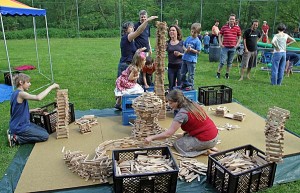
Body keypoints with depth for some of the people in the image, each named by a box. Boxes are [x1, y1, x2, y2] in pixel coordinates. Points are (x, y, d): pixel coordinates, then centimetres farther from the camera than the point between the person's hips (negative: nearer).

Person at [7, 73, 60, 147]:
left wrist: (32, 110, 10)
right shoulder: (20, 94, -23)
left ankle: (14, 132, 14)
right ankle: (16, 138, -4)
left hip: (18, 125, 10)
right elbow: (38, 97, -37)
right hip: (20, 127, -10)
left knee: (44, 131, 16)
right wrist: (51, 87, -29)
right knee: (45, 136, -7)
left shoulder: (15, 93, 8)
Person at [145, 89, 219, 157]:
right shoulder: (193, 104, 4)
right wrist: (186, 133, 8)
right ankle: (208, 146, 11)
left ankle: (206, 149, -3)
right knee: (185, 136, 24)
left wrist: (152, 137, -11)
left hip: (206, 140, -8)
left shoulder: (182, 114, -21)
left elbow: (168, 133, -20)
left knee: (177, 144, 2)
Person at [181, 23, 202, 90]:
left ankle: (190, 85, 14)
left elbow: (198, 52, -13)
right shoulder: (188, 38, 7)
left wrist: (191, 49, -24)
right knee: (182, 72, 15)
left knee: (191, 74, 2)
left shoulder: (197, 41, -10)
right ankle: (184, 84, 30)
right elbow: (184, 46, 15)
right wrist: (186, 49, -6)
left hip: (192, 60, -7)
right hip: (185, 58, 7)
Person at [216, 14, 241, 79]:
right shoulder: (224, 27, 1)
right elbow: (220, 35, 9)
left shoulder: (237, 28, 4)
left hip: (233, 48, 2)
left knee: (230, 62, 10)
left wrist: (237, 44, 1)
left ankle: (227, 74, 21)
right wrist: (220, 43, -2)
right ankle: (218, 73, 12)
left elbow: (239, 37, 12)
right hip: (225, 47, -2)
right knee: (222, 61, -4)